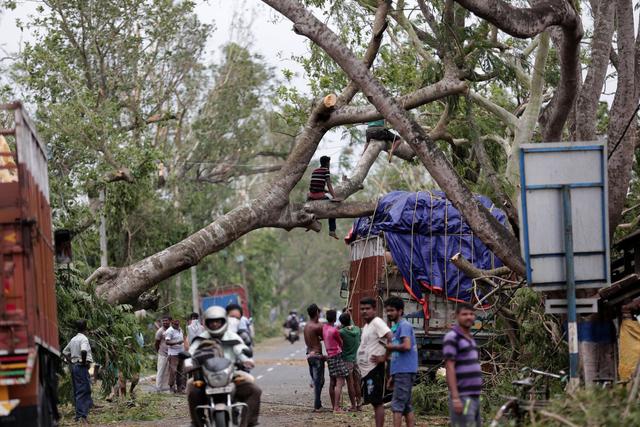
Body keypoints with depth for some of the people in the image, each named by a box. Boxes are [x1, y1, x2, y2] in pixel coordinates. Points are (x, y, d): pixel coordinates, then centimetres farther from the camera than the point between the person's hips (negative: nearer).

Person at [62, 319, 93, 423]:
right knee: (83, 391, -9)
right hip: (81, 367, -8)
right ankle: (82, 416, -16)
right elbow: (83, 351, -30)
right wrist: (84, 362, -16)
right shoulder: (83, 339, -11)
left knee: (77, 391, 13)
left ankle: (78, 415, 17)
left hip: (74, 366, 8)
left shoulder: (73, 339, 14)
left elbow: (65, 352, 23)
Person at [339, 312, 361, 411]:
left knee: (350, 383, 0)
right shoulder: (357, 329, -1)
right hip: (357, 359, 4)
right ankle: (358, 404, 14)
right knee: (357, 383, 11)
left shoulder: (342, 332, -15)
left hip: (347, 360, -4)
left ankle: (353, 405, 0)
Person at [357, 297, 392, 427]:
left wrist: (384, 357, -22)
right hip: (366, 369, 10)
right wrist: (359, 364, 20)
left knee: (377, 402, -9)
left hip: (374, 368, -10)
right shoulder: (366, 325, 17)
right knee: (374, 402, 12)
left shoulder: (377, 323, -13)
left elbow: (391, 339, -25)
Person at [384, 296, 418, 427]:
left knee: (397, 405, -12)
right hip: (400, 372, 10)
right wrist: (393, 376, 22)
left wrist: (390, 347, -10)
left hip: (404, 372, -10)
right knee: (406, 406, 9)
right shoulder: (395, 327, 20)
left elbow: (406, 346, -23)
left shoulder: (404, 326, -8)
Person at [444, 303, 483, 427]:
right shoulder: (452, 337, -8)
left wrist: (477, 395, 20)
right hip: (462, 398, -9)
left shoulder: (470, 339, 18)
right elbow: (450, 368, -15)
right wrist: (455, 398, -21)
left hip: (474, 397, 9)